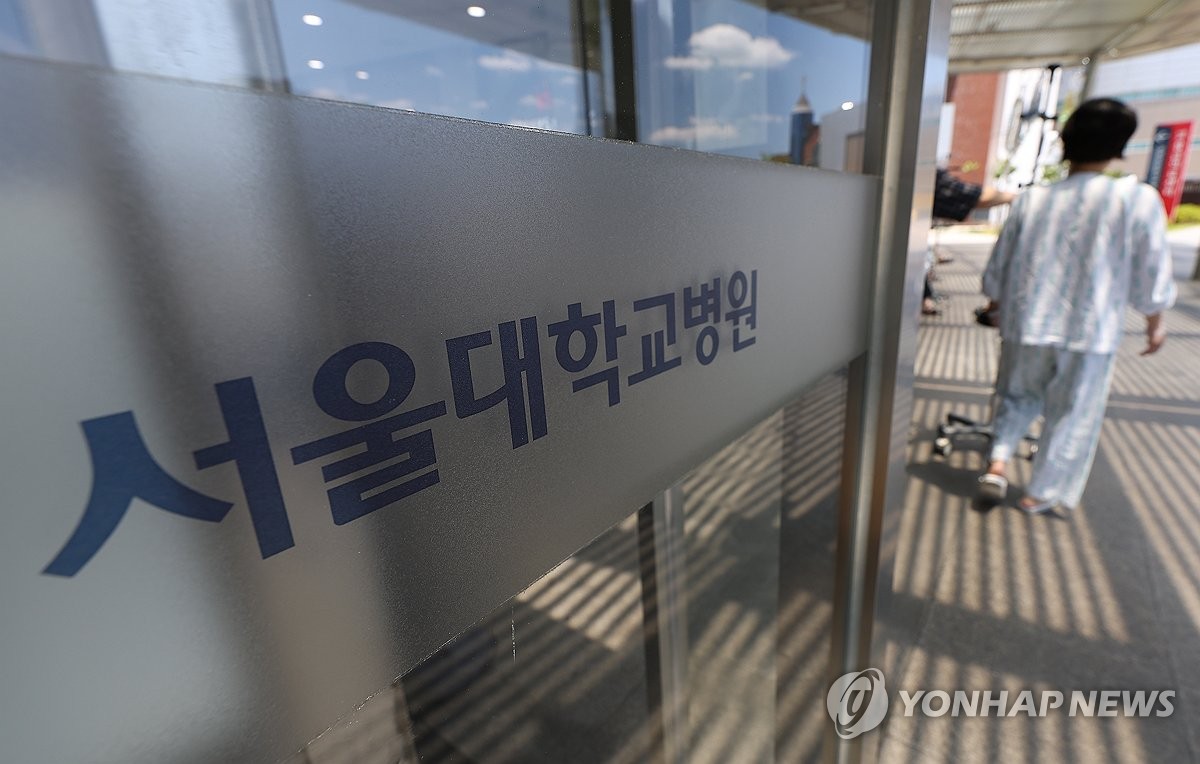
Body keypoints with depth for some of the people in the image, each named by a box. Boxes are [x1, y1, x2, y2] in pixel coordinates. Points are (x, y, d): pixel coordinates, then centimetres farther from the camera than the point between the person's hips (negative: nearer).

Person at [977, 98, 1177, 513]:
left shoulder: (1032, 199, -2)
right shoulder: (1138, 198, -8)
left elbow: (998, 269, 5)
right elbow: (1150, 277, -3)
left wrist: (999, 305, 23)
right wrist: (1155, 323, 13)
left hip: (1027, 323, 2)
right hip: (1090, 331, -2)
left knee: (1018, 395, 22)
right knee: (1072, 416, 12)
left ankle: (997, 462, 8)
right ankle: (1041, 494, 20)